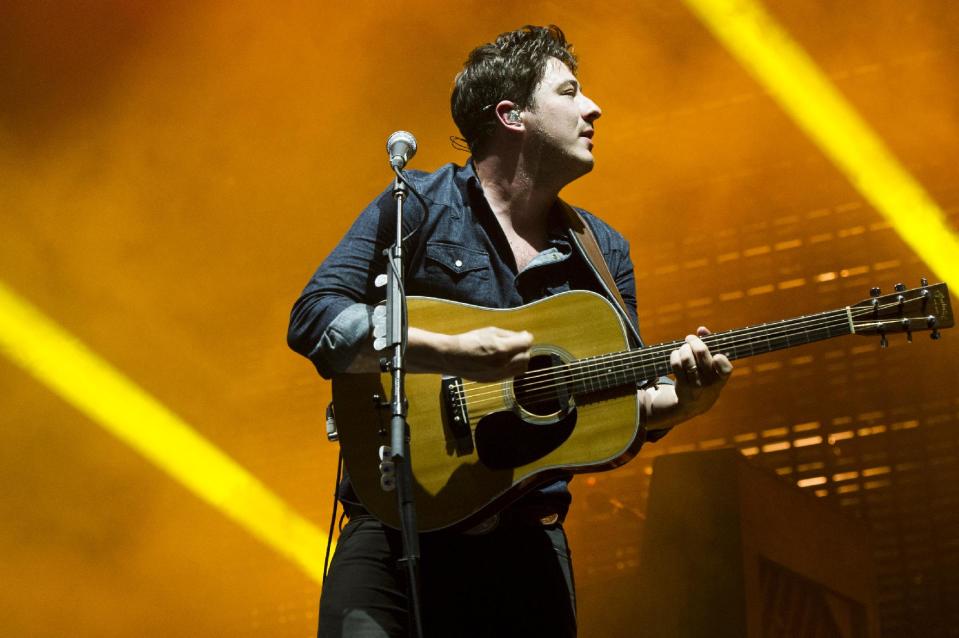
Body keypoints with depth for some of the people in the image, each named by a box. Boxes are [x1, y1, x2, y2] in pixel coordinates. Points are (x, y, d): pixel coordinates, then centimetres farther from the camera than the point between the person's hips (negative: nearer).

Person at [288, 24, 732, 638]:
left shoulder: (604, 251, 12)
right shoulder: (420, 205, -2)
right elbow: (313, 319, -12)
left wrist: (679, 401, -10)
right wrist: (453, 354, -22)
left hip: (527, 538, 4)